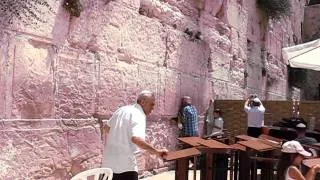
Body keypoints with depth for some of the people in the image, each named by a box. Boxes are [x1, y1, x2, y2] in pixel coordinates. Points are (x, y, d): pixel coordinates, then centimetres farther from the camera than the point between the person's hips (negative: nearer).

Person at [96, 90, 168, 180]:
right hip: (125, 164, -9)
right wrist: (157, 151, -30)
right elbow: (136, 139, -33)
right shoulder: (139, 115, -16)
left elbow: (107, 127, 21)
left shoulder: (123, 109, 9)